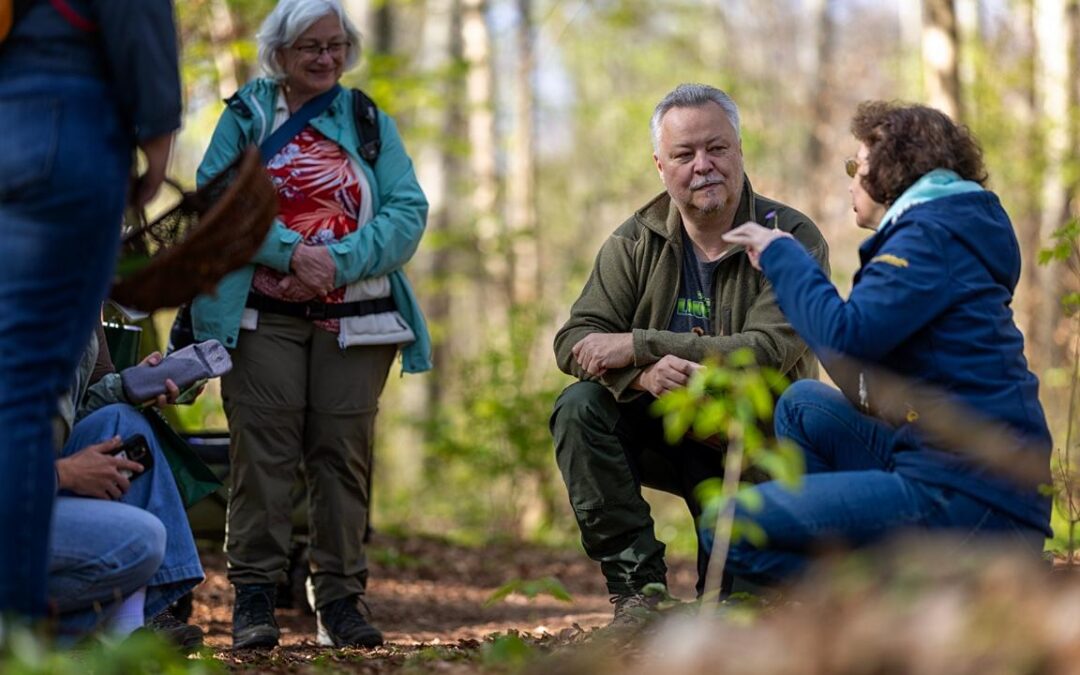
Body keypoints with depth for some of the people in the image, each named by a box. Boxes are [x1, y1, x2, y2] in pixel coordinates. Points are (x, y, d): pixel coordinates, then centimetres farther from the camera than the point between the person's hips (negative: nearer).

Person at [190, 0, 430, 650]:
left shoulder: (372, 124, 12)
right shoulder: (246, 116, 9)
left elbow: (408, 212, 0)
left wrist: (339, 262, -15)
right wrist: (291, 252, -17)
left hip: (353, 320, 1)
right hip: (262, 318, -1)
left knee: (344, 452, -1)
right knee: (263, 450, -7)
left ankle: (341, 599, 5)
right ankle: (254, 599, -3)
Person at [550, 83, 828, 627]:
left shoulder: (793, 238, -12)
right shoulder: (636, 243, 0)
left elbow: (766, 352, -26)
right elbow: (574, 340, -10)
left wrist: (635, 347, -27)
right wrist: (643, 374, -33)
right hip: (664, 432, 3)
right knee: (579, 407, -25)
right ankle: (637, 584, -22)